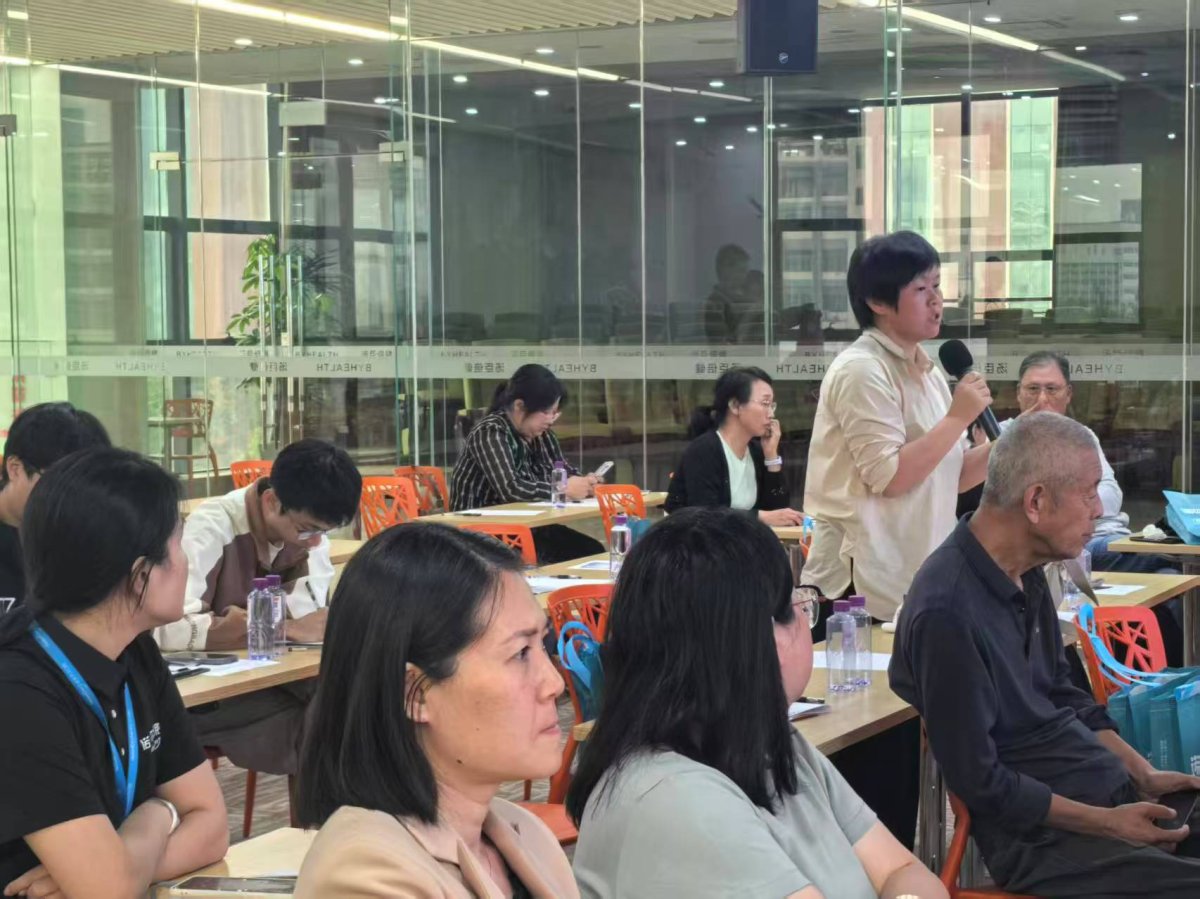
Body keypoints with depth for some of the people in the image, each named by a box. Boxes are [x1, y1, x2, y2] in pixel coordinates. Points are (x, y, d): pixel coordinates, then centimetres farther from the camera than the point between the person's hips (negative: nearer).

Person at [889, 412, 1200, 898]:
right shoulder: (947, 614, -23)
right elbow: (979, 781, -19)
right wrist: (1106, 824, -16)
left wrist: (1145, 774, 8)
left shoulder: (1025, 574, 6)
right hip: (1044, 835, -9)